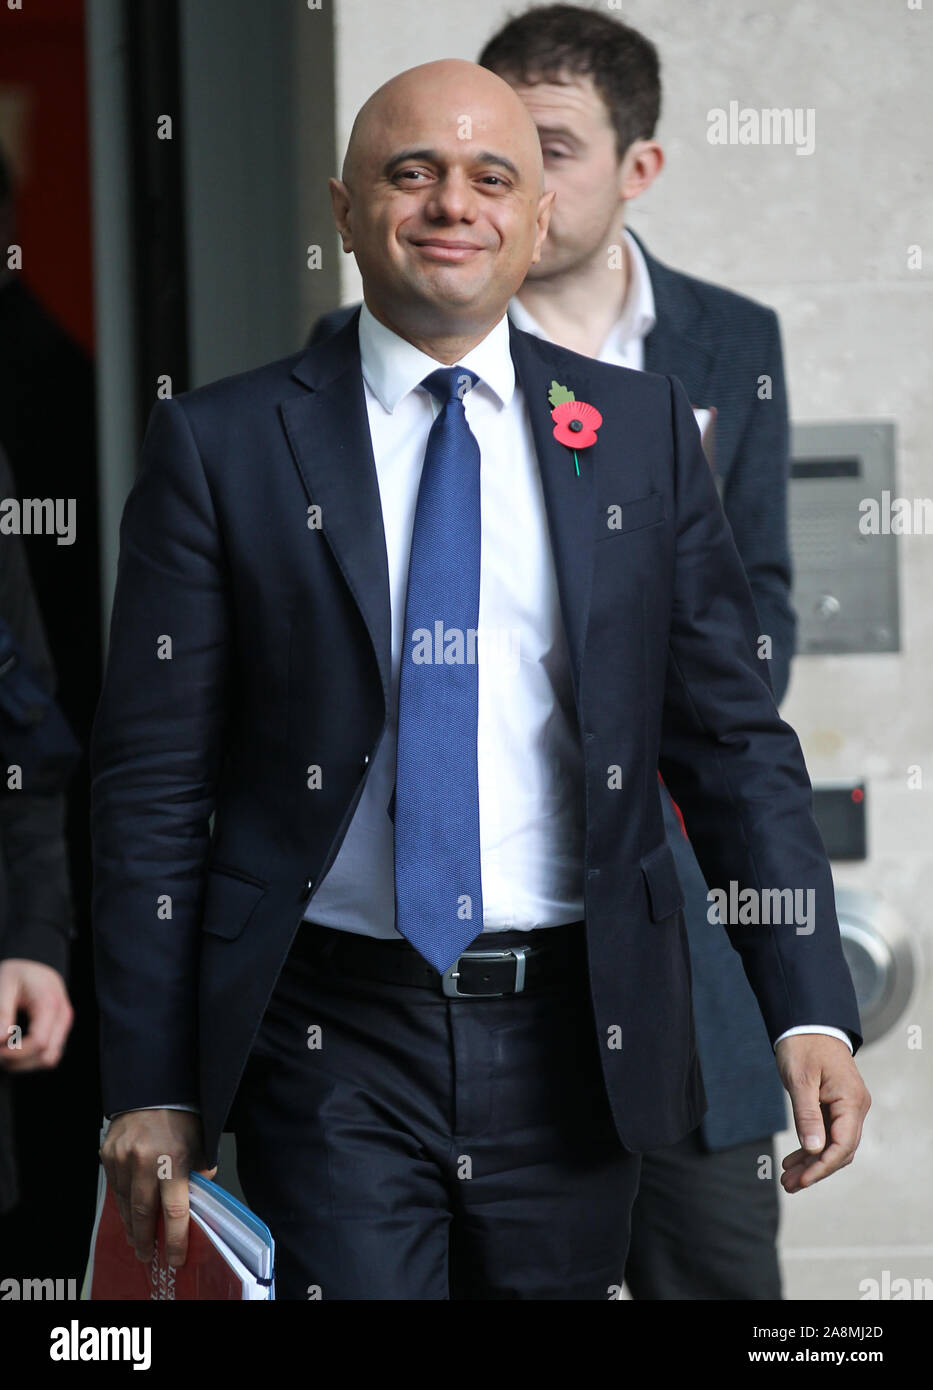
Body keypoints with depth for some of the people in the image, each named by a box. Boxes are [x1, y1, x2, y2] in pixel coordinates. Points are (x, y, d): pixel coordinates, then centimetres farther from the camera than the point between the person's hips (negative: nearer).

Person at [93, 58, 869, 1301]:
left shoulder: (643, 431, 7)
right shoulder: (220, 444, 0)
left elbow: (737, 741, 6)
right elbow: (153, 788, -1)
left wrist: (812, 1013, -5)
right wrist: (150, 1086, -5)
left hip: (577, 1044, 2)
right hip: (334, 1047, -2)